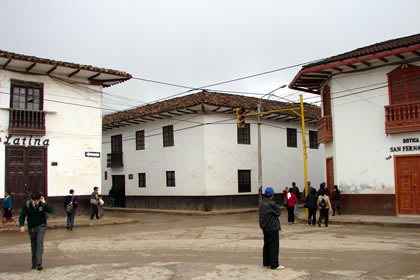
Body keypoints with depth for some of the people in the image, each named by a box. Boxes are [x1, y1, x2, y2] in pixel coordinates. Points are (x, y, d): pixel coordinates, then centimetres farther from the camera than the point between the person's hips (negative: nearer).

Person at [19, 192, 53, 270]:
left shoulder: (42, 204, -13)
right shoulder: (27, 204, -11)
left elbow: (50, 210, -26)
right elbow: (22, 216, -8)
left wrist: (44, 202, -31)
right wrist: (22, 225, -23)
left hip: (41, 226, -2)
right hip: (31, 227, 2)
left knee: (39, 242, -19)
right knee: (33, 245, 10)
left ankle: (39, 263, -22)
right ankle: (34, 264, 24)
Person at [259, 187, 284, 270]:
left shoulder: (262, 204, 8)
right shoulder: (271, 203, -19)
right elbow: (278, 212, -8)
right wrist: (277, 205, 7)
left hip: (265, 228, 9)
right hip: (272, 228, -9)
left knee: (266, 245, 16)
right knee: (274, 246, -3)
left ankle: (266, 262, 23)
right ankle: (274, 265, 0)